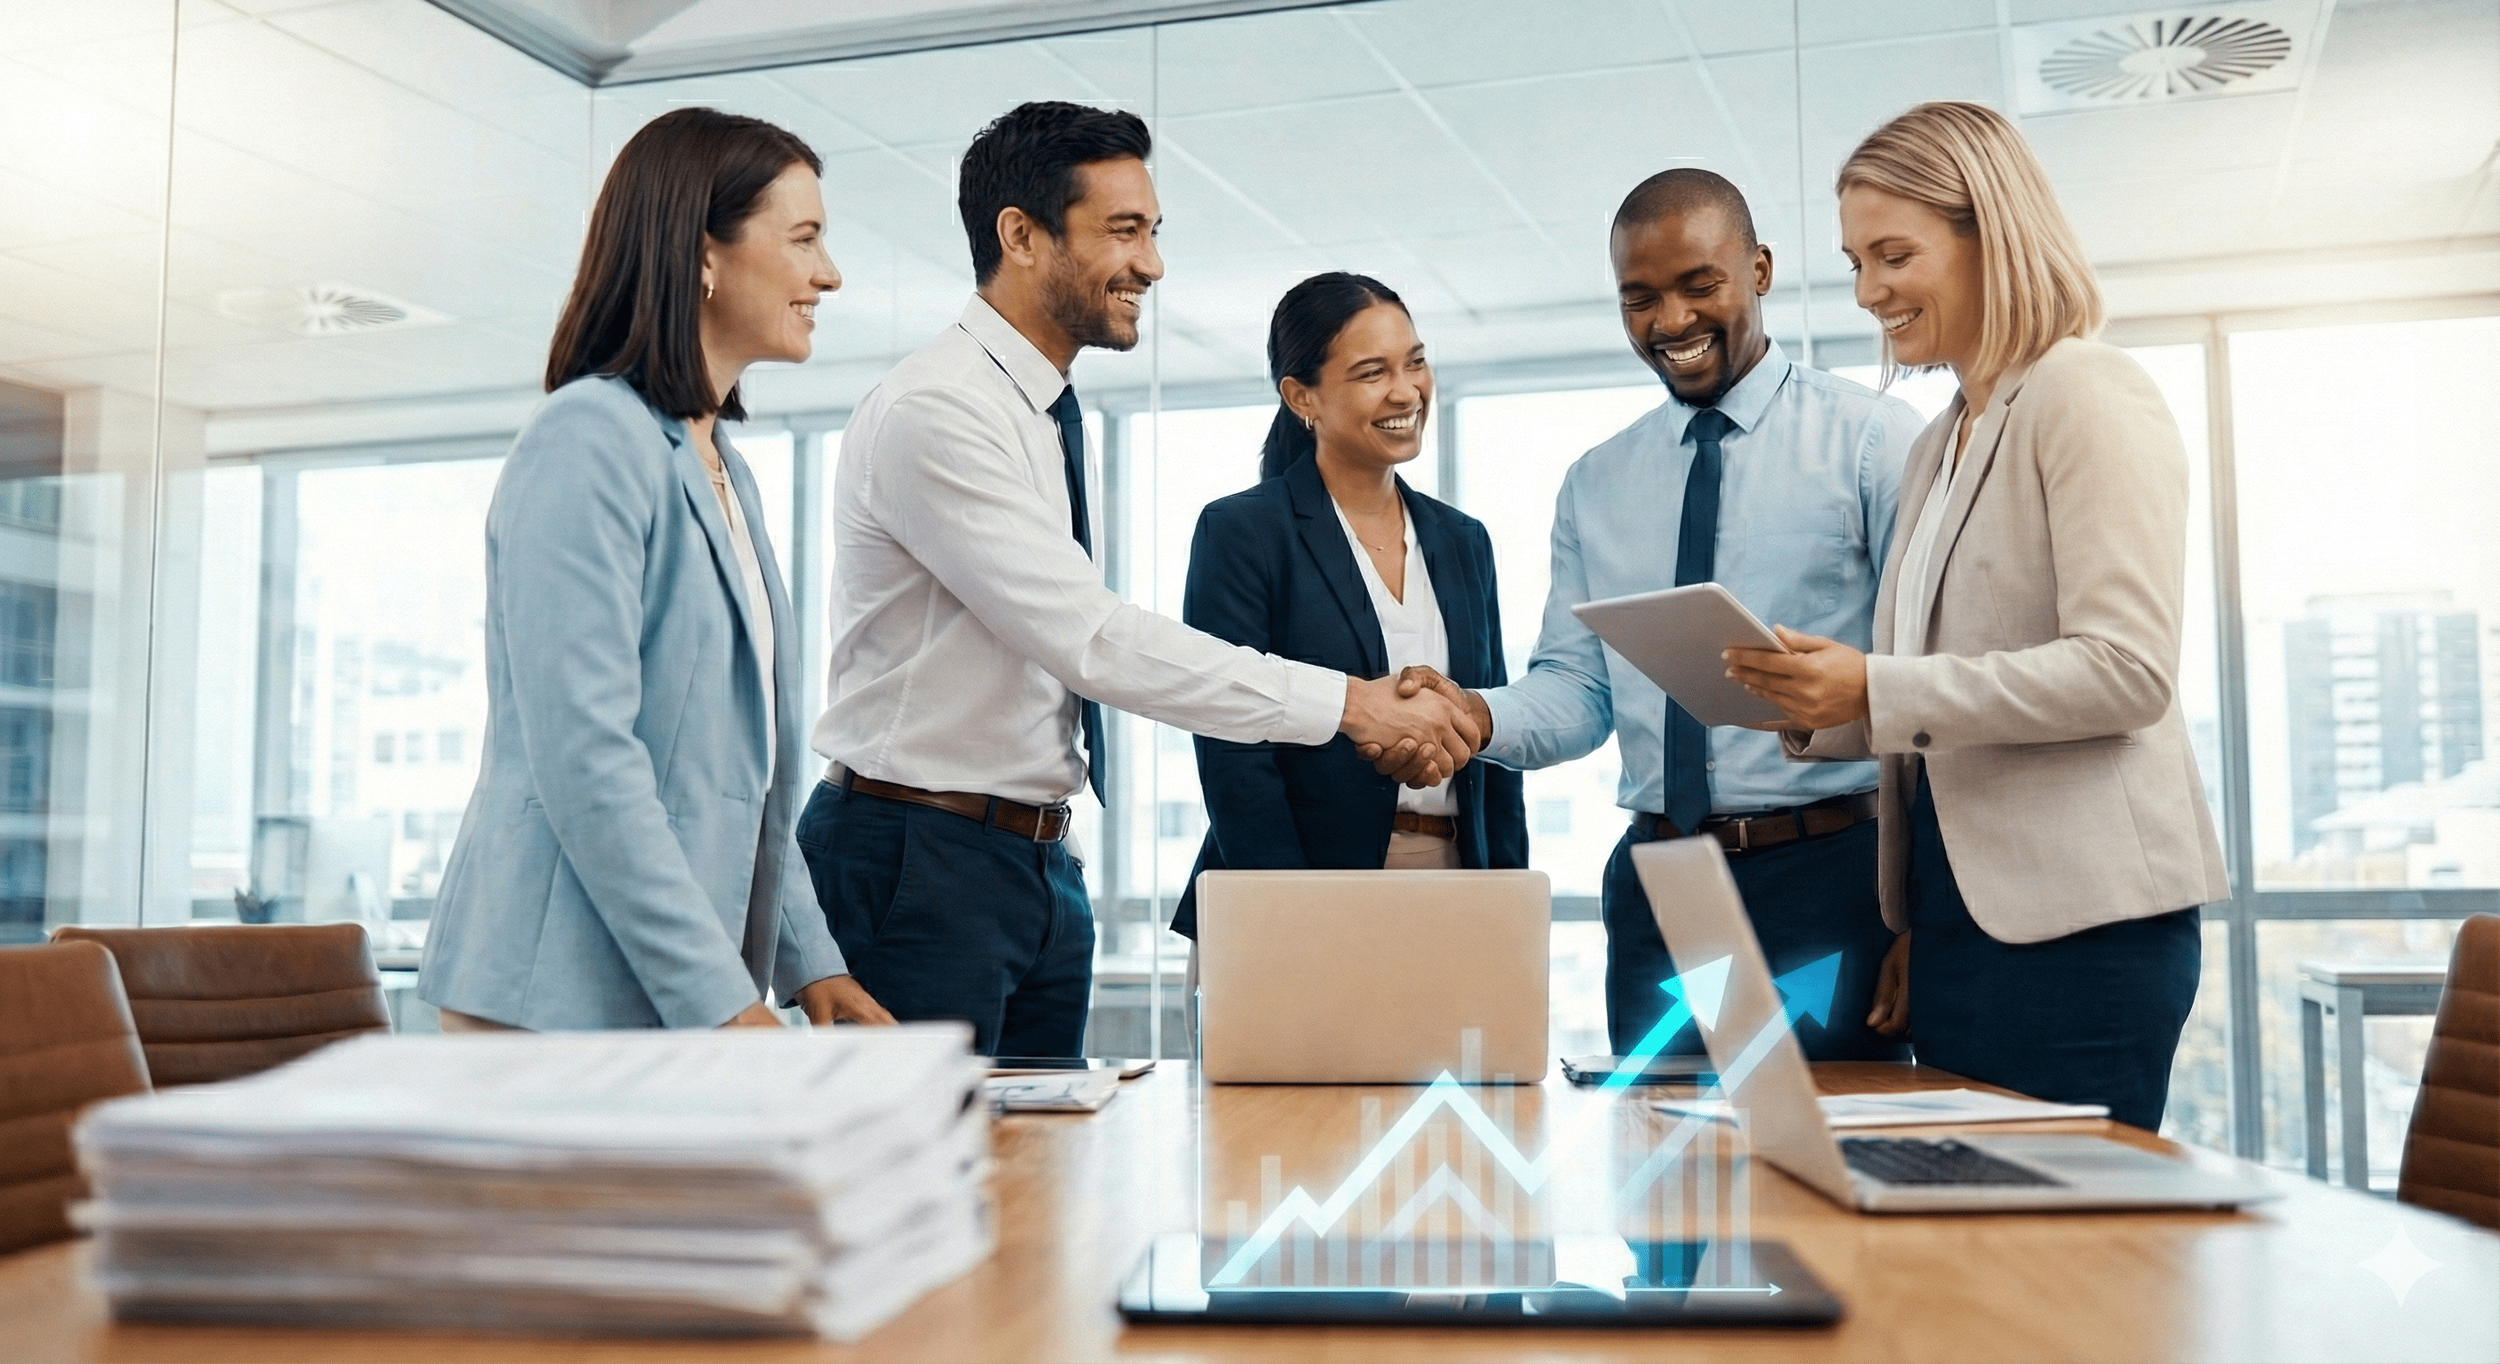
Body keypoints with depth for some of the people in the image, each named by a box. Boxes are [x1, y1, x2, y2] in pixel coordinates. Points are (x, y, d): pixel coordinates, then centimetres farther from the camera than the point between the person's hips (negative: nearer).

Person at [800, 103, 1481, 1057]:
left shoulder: (1052, 418, 14)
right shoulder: (931, 413, -16)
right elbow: (1091, 641, -25)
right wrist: (1347, 704, -24)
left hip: (1040, 863, 9)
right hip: (920, 865, -9)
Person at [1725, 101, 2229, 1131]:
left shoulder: (2089, 399, -6)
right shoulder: (1937, 448, 18)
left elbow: (2129, 671, -16)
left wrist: (1878, 691, -20)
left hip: (2076, 921, -8)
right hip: (1960, 914, 8)